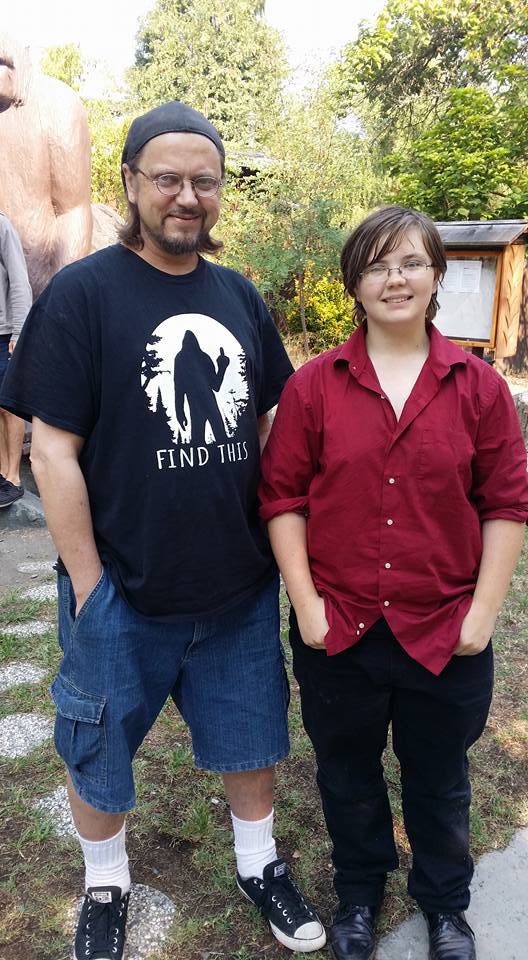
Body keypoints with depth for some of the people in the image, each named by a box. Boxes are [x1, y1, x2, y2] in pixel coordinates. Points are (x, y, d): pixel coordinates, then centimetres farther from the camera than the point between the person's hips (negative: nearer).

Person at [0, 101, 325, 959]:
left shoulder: (239, 296, 4)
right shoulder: (81, 293, -11)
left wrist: (278, 537, 7)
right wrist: (88, 588, -13)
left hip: (241, 584, 4)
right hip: (124, 594, -3)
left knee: (251, 729, 20)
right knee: (100, 748, 17)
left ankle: (259, 864, 46)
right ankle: (106, 887, 45)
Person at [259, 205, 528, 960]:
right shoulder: (313, 385, -5)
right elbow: (283, 498, -4)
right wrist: (306, 603, -8)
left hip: (445, 634, 0)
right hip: (338, 632, 0)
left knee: (439, 782, 21)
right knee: (348, 777, 21)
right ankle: (359, 892, 49)